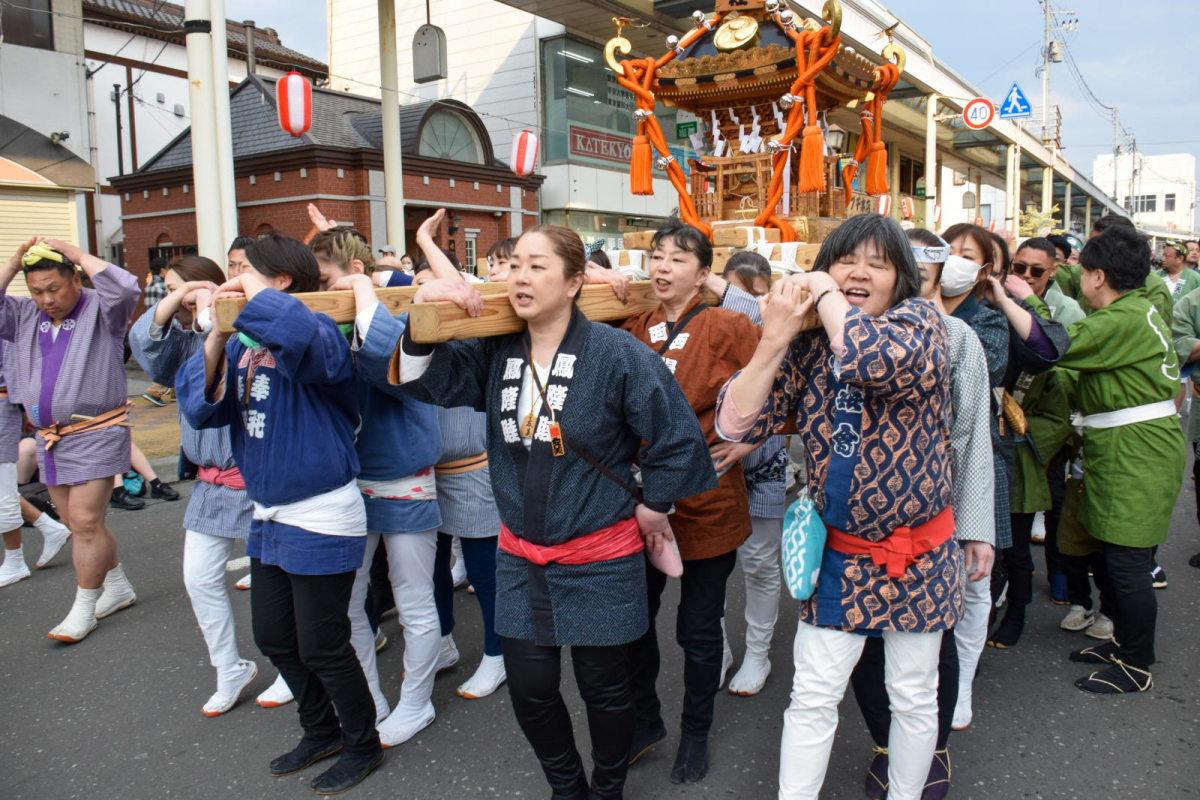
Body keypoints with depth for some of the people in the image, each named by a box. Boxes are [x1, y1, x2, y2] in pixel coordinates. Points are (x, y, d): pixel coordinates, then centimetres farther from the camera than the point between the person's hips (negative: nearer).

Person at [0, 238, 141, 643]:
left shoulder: (100, 309, -6)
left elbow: (126, 288, -25)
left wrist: (77, 254, -16)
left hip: (95, 435, -7)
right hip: (49, 437, 7)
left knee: (85, 522, -6)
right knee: (79, 522, 14)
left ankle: (84, 608, 7)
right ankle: (118, 587, 30)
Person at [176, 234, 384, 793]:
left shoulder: (317, 334, -18)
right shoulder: (243, 343, 6)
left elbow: (302, 339, -44)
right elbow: (201, 407, 0)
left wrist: (255, 294, -26)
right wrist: (216, 338, -12)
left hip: (321, 520, -9)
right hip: (268, 516, 9)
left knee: (321, 647, 5)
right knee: (274, 638, 21)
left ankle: (363, 745, 29)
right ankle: (322, 731, 42)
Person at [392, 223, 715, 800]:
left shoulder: (616, 353, -15)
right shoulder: (496, 351, 0)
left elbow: (678, 437, -10)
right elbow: (427, 380, -3)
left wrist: (652, 505, 0)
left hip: (600, 561, -4)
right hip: (520, 558, 4)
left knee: (603, 687, 13)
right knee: (529, 687, 12)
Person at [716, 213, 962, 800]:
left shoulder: (919, 319, -9)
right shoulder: (807, 346, -1)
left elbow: (877, 360, -35)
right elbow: (737, 424, -11)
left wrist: (826, 295, -21)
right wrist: (773, 341, -21)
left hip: (918, 550, -2)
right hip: (838, 551, 2)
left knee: (914, 698, 16)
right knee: (812, 697, 8)